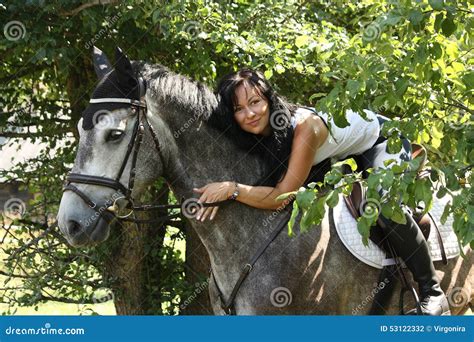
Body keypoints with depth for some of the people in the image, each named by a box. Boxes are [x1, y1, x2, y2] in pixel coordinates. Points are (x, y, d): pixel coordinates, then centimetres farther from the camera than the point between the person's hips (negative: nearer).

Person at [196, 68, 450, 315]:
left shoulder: (303, 127, -41)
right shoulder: (261, 129, -21)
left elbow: (282, 196, -41)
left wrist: (232, 189, -51)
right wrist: (219, 194, -35)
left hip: (380, 139, -8)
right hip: (346, 156, 8)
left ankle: (432, 291, -16)